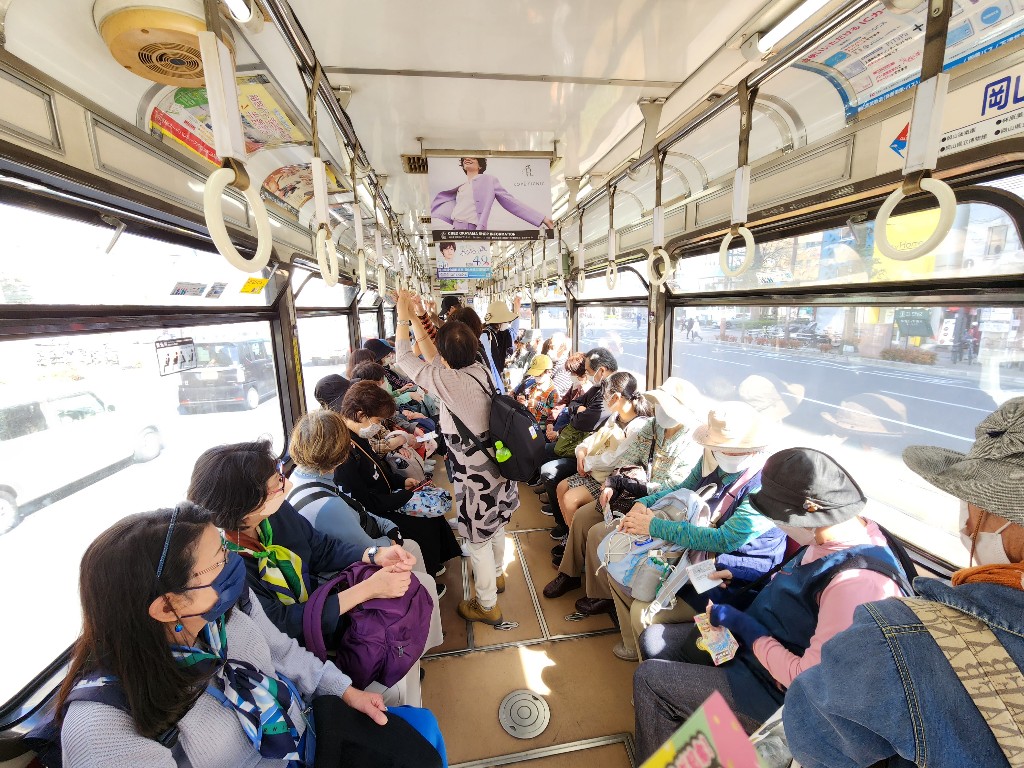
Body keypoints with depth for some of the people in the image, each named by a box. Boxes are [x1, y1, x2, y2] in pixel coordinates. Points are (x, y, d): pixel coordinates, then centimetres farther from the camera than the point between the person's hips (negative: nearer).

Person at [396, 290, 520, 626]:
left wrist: (403, 316, -2)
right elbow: (433, 358, 8)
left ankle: (487, 606, 31)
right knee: (495, 526, 28)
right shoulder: (478, 369, -4)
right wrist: (413, 317, 10)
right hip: (495, 463, 8)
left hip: (474, 474, -8)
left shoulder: (451, 382, -26)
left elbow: (405, 359, -13)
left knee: (478, 540, 11)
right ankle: (496, 574, 52)